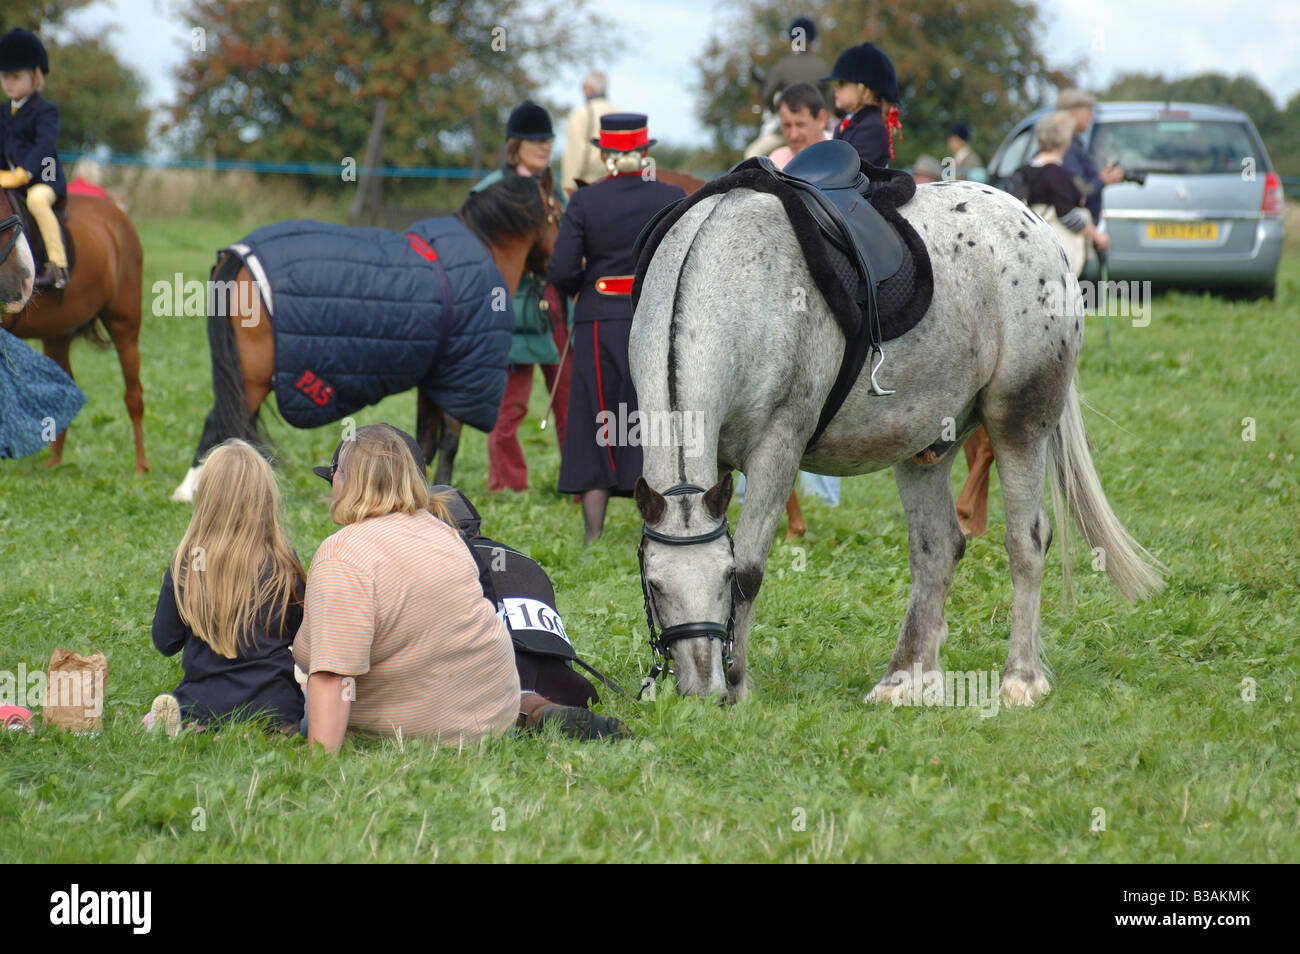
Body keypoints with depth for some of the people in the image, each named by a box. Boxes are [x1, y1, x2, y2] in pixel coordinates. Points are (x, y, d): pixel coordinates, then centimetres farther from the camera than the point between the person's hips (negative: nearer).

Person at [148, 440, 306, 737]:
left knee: (149, 723, 29)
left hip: (204, 708, 1)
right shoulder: (285, 568, -7)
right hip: (275, 709, -1)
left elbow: (165, 642, 2)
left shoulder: (185, 565, -8)